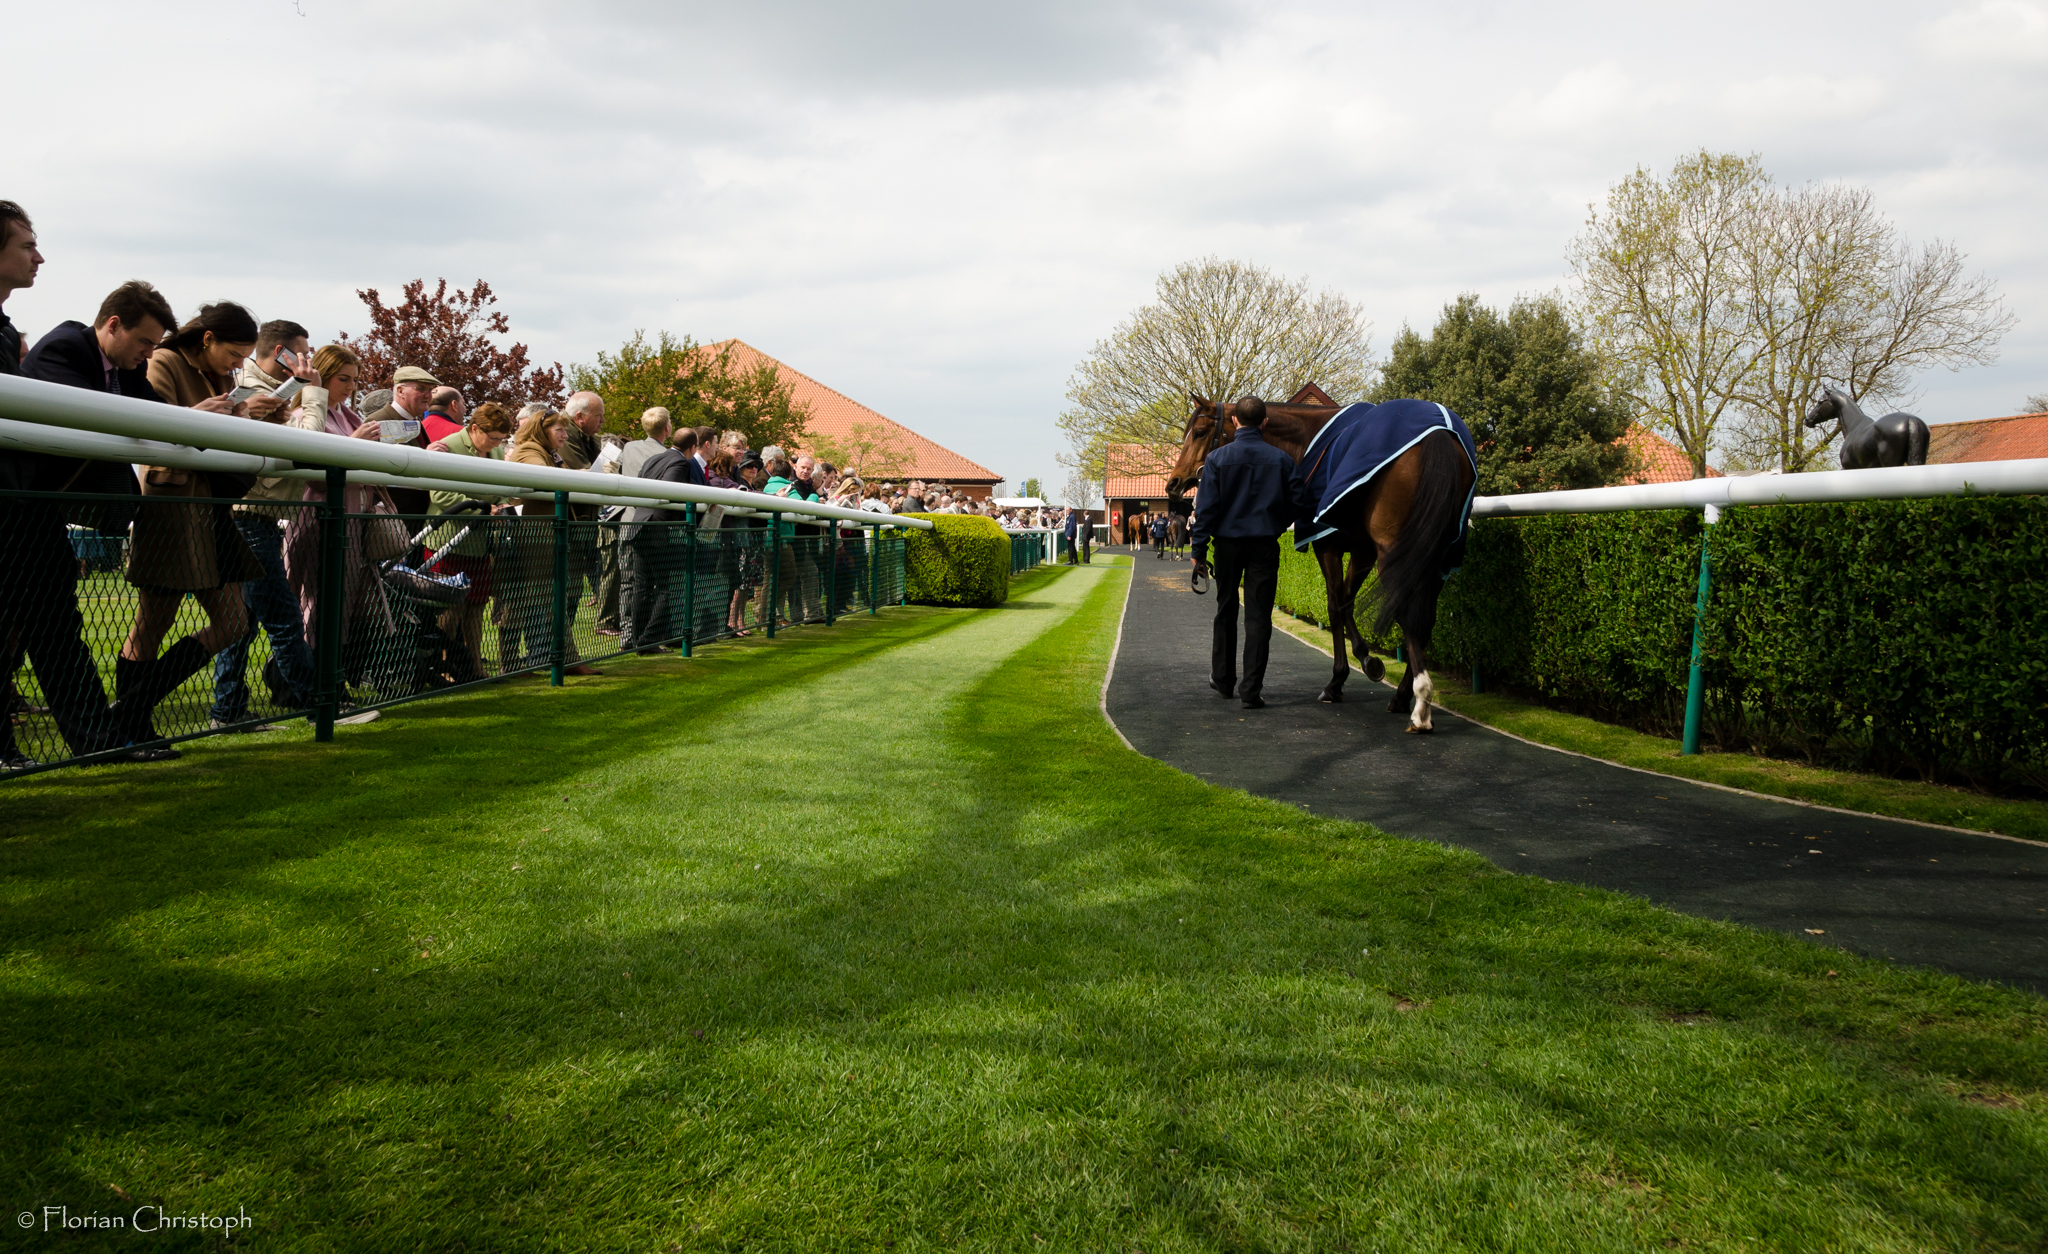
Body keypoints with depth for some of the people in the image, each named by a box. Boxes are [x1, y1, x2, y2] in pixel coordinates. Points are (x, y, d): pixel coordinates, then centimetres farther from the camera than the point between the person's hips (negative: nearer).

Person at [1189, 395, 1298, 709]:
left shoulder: (1217, 459, -5)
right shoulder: (1281, 460, -2)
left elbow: (1205, 507, -7)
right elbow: (1293, 506, 5)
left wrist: (1199, 549, -2)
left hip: (1228, 543, 1)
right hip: (1265, 545, 0)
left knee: (1226, 612, 17)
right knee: (1258, 617, 0)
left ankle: (1223, 680, 27)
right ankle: (1251, 689, -5)